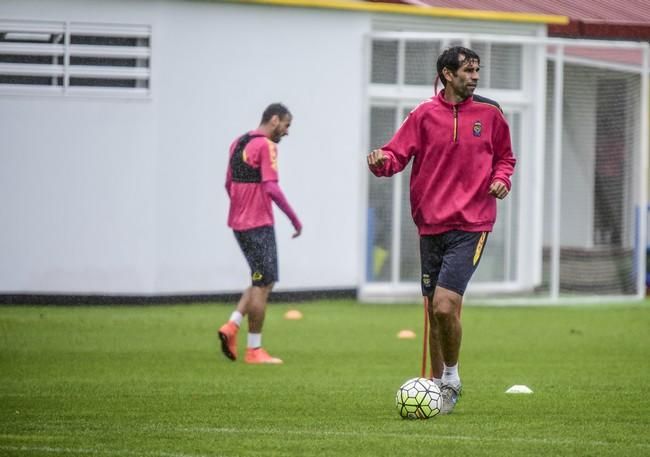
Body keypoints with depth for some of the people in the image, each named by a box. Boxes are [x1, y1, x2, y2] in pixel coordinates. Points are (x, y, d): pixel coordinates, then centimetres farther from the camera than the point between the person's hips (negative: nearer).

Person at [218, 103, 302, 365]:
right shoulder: (266, 146, -13)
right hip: (259, 225, -9)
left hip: (238, 223, 9)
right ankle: (254, 350, 2)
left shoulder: (238, 144, 13)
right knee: (263, 285, -1)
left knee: (262, 282, 17)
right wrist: (294, 219, -14)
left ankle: (232, 325, 1)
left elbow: (228, 184, 19)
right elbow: (271, 188, -20)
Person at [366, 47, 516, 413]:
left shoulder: (490, 114, 5)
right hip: (431, 225, 2)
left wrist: (502, 178, -3)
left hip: (471, 225, -2)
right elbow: (398, 154, 0)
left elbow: (505, 157, 18)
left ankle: (452, 378, 4)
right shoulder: (425, 115, 3)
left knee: (445, 306, -16)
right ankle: (438, 384, 21)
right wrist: (382, 161, -22)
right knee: (434, 310, 7)